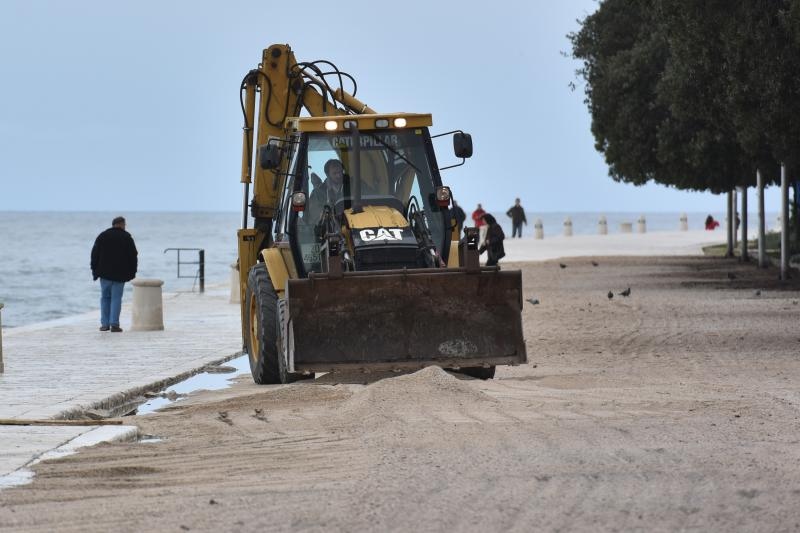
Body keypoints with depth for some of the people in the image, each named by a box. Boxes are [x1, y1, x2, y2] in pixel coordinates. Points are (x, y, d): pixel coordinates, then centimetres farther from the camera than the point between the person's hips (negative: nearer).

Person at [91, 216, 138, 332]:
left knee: (105, 297, 10)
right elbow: (133, 256, 0)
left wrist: (94, 270, 10)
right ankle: (114, 324, -8)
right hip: (120, 274, -2)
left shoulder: (102, 236, 5)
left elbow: (95, 254, 5)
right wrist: (132, 272, 8)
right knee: (116, 298, 0)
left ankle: (105, 324, 7)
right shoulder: (126, 237, 0)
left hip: (105, 273, 2)